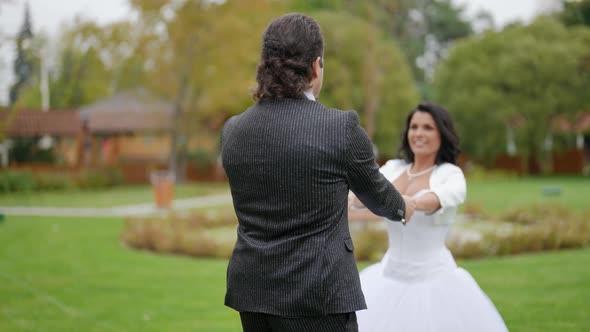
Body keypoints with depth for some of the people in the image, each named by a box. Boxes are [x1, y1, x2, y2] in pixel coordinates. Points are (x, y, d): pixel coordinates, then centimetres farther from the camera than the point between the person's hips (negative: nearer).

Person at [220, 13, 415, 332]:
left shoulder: (233, 130, 3)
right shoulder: (342, 127, -12)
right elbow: (375, 192, 6)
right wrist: (402, 207, 31)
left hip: (252, 292, 6)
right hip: (317, 296, -5)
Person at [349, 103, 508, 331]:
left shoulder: (451, 175, -6)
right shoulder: (392, 169, 7)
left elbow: (432, 202, -29)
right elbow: (357, 200, -10)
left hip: (432, 281, -4)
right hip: (390, 279, 4)